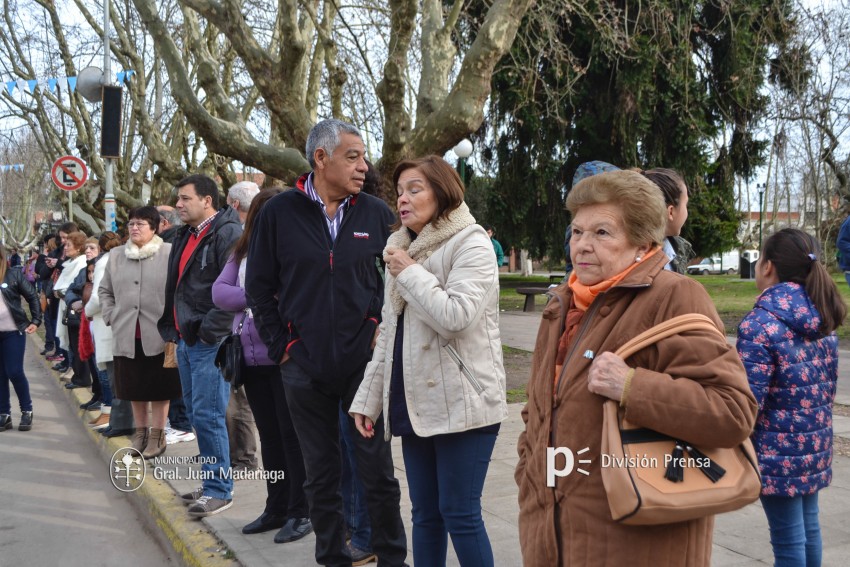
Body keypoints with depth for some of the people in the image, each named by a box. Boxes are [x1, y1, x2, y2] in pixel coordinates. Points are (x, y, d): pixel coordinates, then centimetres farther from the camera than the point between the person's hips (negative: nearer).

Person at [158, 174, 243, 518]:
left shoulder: (227, 233, -13)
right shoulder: (185, 236, 18)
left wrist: (211, 330, -20)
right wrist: (172, 328, 16)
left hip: (210, 341, -10)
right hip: (187, 339, 10)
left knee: (207, 414, -8)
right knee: (196, 414, 14)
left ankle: (219, 490, 2)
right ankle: (212, 482, 25)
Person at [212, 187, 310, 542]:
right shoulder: (243, 253, 11)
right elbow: (219, 292, 2)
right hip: (252, 358, 6)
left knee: (292, 434, 2)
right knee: (269, 434, 15)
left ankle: (300, 511, 14)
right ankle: (276, 508, 27)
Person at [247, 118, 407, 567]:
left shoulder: (376, 213, 1)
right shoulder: (279, 212, -1)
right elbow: (258, 288, 5)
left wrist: (385, 327, -2)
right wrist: (280, 347, 0)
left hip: (365, 362, 0)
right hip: (305, 368, 0)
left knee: (377, 470, 6)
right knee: (321, 475, 12)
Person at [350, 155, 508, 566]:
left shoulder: (471, 244, -8)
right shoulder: (402, 249, 16)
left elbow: (455, 317, -23)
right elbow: (388, 333, 17)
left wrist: (409, 273, -11)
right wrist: (368, 397, 13)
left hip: (461, 402, -7)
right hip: (414, 402, 7)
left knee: (460, 514, -3)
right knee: (425, 514, 12)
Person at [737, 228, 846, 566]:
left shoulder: (761, 324, -19)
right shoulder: (821, 318, 4)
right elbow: (829, 384, 12)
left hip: (779, 453, -7)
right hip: (815, 445, 8)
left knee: (788, 538, 2)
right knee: (808, 525, 19)